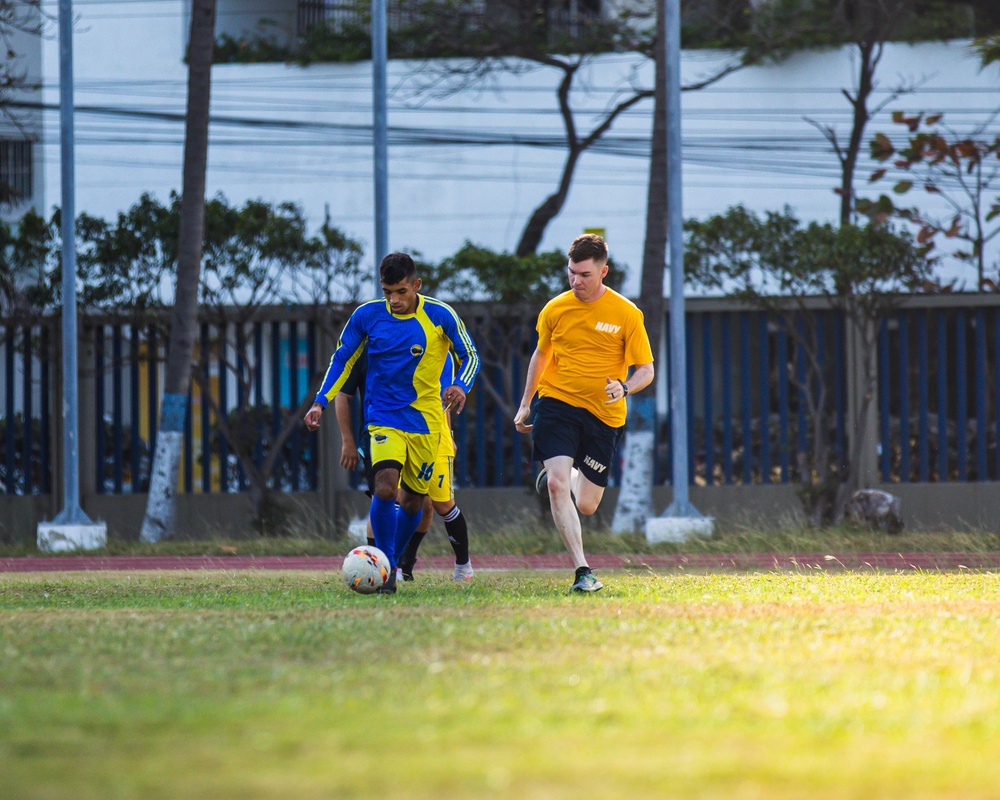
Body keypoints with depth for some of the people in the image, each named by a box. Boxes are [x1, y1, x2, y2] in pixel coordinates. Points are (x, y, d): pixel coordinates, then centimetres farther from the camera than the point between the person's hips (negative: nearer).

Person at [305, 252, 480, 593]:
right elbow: (342, 359, 7)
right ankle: (386, 568, -13)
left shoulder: (439, 316, -7)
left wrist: (460, 386, -20)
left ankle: (391, 563, 31)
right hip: (383, 417, -1)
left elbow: (470, 356, 2)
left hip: (425, 421, 1)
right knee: (385, 486, -23)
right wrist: (321, 402, -4)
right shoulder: (367, 315, -4)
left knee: (412, 500, 8)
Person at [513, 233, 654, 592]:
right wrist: (525, 404, 22)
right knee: (557, 485, -22)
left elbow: (646, 370, -2)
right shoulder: (555, 310, 1)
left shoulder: (626, 314, -6)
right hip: (558, 404, 0)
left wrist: (624, 388, -24)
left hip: (603, 414, 0)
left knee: (586, 506, 5)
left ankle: (567, 476, 42)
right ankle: (583, 571, -19)